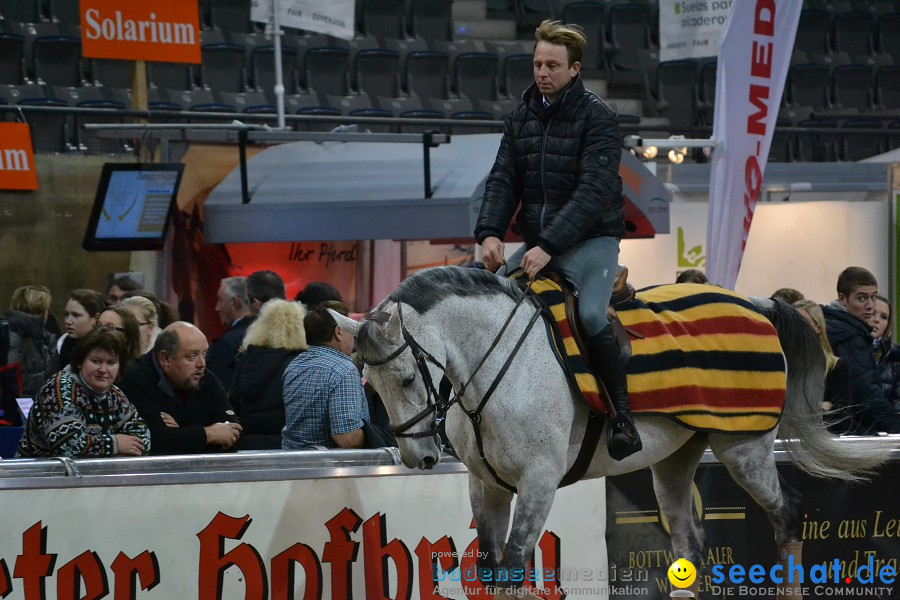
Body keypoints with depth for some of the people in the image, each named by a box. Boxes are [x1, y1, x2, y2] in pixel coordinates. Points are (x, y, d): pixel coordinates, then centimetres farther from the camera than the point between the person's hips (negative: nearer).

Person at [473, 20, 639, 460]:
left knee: (590, 313, -30)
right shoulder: (520, 118, 9)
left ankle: (623, 417, -25)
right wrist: (489, 232, -15)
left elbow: (593, 191, -19)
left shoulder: (597, 118, -10)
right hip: (537, 243, 7)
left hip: (590, 241, -7)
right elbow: (503, 180, 5)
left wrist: (550, 246, -28)